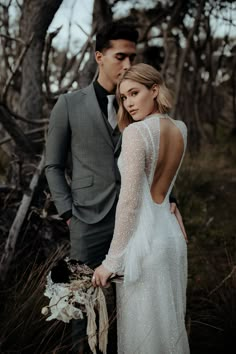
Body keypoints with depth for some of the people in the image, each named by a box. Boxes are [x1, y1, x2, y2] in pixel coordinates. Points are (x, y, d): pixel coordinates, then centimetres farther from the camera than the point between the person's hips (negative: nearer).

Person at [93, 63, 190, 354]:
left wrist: (111, 261, -16)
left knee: (143, 329, 4)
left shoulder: (136, 132, -16)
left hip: (144, 239, -8)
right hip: (172, 233, 8)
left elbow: (129, 200, -19)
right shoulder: (181, 130, 6)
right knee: (170, 321, 18)